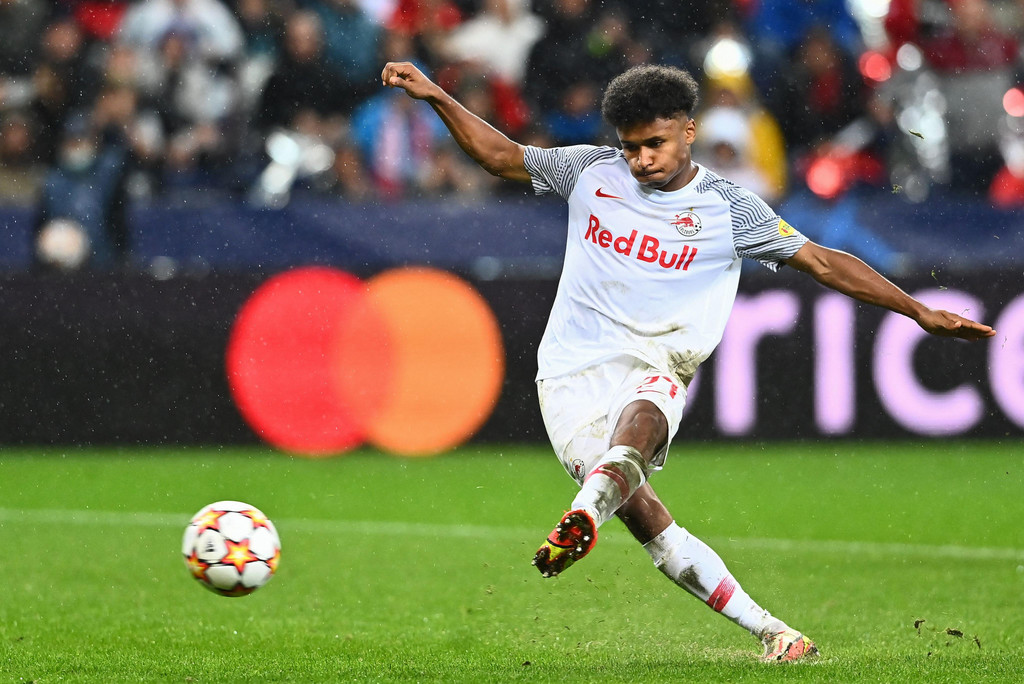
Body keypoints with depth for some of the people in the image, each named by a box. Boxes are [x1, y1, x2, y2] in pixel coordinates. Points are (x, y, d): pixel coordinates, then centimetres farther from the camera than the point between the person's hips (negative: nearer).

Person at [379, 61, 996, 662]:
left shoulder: (727, 209, 3)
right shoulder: (593, 171, 9)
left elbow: (823, 262, 6)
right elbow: (502, 155, 20)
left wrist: (921, 313, 3)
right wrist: (437, 97, 10)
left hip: (650, 365, -1)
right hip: (571, 371, 1)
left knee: (640, 421, -39)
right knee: (642, 513, -17)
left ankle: (584, 516, -67)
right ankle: (770, 632, -12)